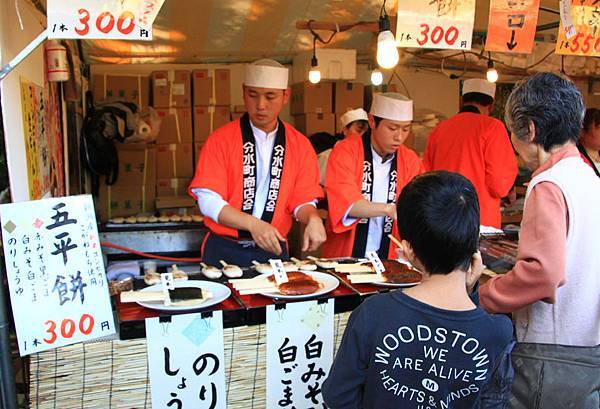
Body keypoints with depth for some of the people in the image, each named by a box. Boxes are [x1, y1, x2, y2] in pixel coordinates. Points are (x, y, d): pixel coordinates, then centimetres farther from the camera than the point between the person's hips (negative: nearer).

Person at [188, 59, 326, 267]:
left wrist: (312, 218, -20)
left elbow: (303, 200, 3)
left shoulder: (300, 145, 2)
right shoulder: (220, 140, -6)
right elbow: (208, 199, -13)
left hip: (272, 250, 2)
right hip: (224, 250, -2)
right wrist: (253, 224, -26)